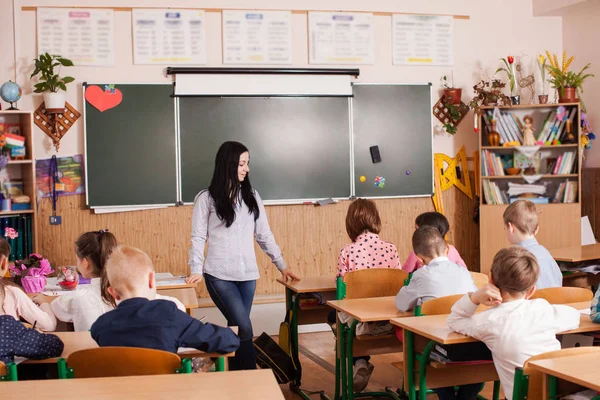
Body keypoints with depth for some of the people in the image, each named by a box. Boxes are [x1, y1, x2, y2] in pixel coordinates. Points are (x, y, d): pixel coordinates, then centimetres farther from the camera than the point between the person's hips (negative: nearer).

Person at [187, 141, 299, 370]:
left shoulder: (251, 197, 11)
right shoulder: (206, 198, -1)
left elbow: (264, 235, 13)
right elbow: (198, 237, -1)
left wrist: (281, 265, 10)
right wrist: (196, 270, -12)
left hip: (248, 275, 4)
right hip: (219, 275, -4)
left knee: (237, 328, 8)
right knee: (244, 328, -11)